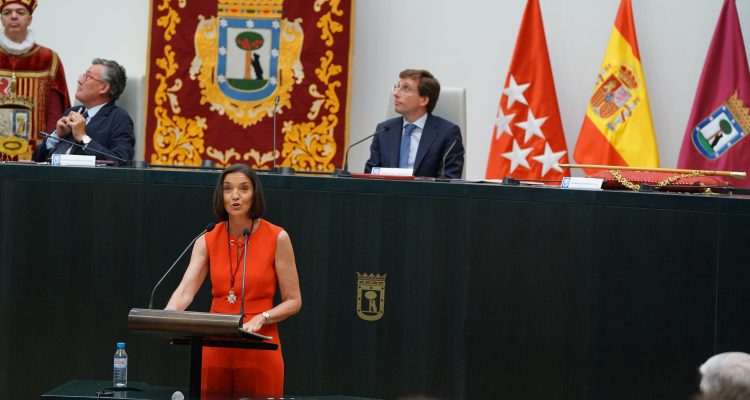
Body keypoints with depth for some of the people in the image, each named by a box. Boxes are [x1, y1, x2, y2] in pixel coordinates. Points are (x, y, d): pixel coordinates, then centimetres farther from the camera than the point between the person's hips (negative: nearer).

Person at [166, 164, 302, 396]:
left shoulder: (277, 238, -5)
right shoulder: (207, 241, 3)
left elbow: (293, 302, -2)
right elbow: (185, 291, -9)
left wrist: (261, 318, -19)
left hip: (259, 352, -3)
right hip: (215, 350, 3)